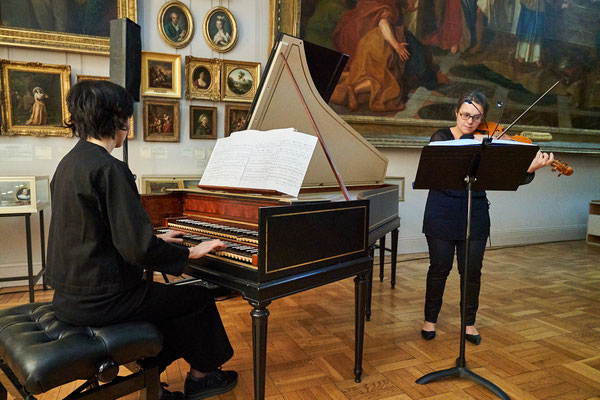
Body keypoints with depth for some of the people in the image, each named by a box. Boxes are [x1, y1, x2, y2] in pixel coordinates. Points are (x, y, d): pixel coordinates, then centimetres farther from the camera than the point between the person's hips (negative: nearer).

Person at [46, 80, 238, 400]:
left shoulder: (71, 162, 8)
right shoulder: (108, 168, -22)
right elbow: (139, 249, -25)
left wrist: (155, 240, 21)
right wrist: (189, 252, -10)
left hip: (69, 295, 9)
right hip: (99, 299, -9)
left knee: (161, 295, 25)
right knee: (198, 299, 6)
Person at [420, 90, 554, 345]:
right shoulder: (442, 136, -1)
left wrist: (530, 170, -27)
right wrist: (469, 142, -31)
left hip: (475, 214, 2)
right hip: (442, 213, -1)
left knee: (472, 271, 9)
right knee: (439, 268, 7)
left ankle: (469, 322, 29)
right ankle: (430, 319, 26)